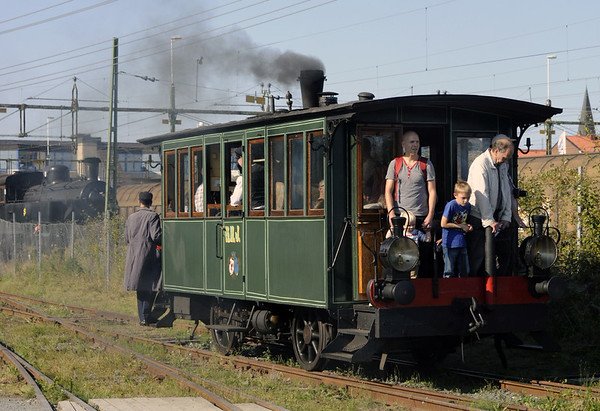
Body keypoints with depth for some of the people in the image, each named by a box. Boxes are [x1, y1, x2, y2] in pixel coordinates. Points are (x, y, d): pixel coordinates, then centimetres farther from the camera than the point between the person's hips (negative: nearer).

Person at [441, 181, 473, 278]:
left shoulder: (468, 206, 5)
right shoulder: (451, 205, -14)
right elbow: (444, 224, -13)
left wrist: (468, 227, -2)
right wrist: (461, 226, -10)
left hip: (462, 244, 6)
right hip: (450, 244, -6)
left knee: (464, 272, 11)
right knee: (449, 272, -1)